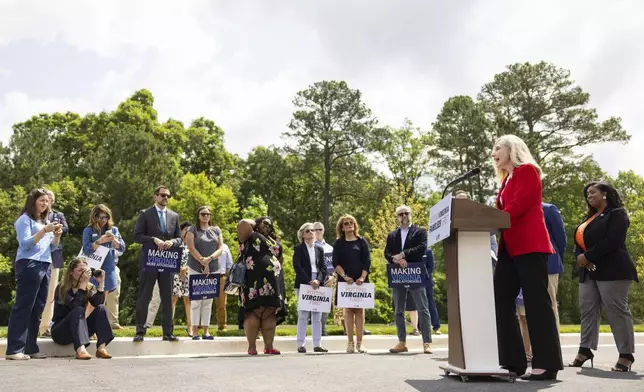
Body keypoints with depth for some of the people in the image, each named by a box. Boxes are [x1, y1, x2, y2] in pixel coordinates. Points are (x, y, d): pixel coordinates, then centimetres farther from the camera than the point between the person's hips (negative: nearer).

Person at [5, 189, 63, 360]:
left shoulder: (45, 221, 21)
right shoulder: (25, 219, -1)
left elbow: (52, 247, 21)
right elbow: (25, 244, -11)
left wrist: (57, 235, 2)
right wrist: (44, 230, -19)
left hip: (45, 266, 7)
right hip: (28, 265, -7)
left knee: (37, 309, 5)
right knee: (23, 307, -10)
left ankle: (31, 348, 8)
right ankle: (14, 350, -9)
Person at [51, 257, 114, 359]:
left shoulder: (89, 287, 2)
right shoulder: (62, 288, -11)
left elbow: (98, 303, -17)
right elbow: (75, 305, -30)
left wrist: (101, 283, -24)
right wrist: (83, 283, -33)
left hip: (80, 331, 5)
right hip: (60, 332, -5)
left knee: (101, 309, -17)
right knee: (79, 310, -31)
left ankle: (101, 348, -30)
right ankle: (80, 350, -45)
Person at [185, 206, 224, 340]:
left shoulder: (216, 230, 14)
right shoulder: (192, 230, 4)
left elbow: (221, 248, 6)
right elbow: (191, 248, -7)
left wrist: (210, 258, -11)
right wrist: (203, 262, -14)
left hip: (213, 269, 3)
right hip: (196, 269, -3)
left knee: (208, 301, 4)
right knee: (196, 300, -3)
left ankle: (206, 331, 8)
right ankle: (195, 331, 0)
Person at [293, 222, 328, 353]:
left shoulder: (319, 249, 15)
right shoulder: (299, 249, 3)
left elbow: (323, 267, 8)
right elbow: (297, 267, -7)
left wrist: (318, 280, -9)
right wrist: (309, 281, -15)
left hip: (318, 284, 4)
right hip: (303, 284, -4)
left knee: (317, 316, 4)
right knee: (303, 315, -3)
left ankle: (317, 344, 9)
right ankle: (301, 344, 2)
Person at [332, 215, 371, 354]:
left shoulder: (362, 242, 8)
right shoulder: (338, 243, 8)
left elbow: (367, 261, 2)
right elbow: (336, 263, 1)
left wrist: (362, 277, -11)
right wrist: (345, 276, -12)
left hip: (360, 280, 0)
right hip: (345, 280, 0)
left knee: (359, 309, 0)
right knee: (348, 310, 0)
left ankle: (360, 343, 3)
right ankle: (350, 342, 3)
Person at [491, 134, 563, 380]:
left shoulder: (527, 170, -1)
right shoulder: (507, 179, 24)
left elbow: (519, 205, -14)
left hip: (529, 244, -9)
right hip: (510, 246, 9)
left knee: (536, 301, -7)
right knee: (501, 300, 3)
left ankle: (546, 364, -2)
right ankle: (513, 361, 8)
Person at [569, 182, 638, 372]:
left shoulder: (617, 214, -2)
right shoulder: (588, 218, 22)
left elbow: (611, 242, -16)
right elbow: (579, 241, 16)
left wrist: (588, 257, -15)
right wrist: (580, 258, -5)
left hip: (612, 270, -8)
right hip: (588, 272, 8)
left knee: (617, 310, -7)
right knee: (587, 309, 4)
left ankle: (626, 354, 0)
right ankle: (585, 350, 9)